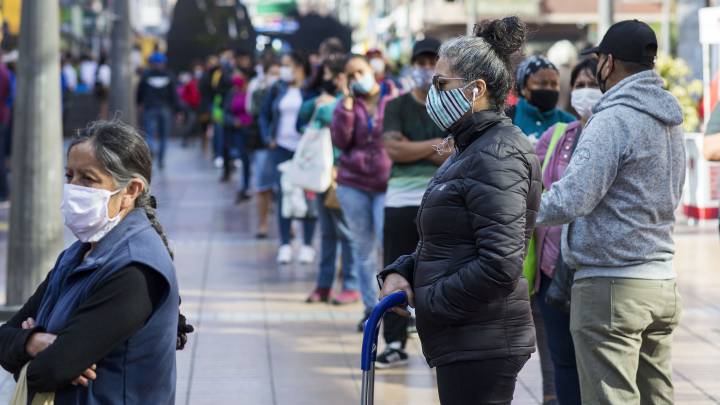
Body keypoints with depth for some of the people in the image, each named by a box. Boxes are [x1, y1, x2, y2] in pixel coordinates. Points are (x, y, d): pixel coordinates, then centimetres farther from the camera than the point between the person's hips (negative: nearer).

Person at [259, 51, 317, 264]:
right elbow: (264, 114, 16)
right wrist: (268, 138, 5)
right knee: (283, 195, 3)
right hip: (281, 148, 4)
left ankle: (307, 245, 8)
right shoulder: (278, 89, 9)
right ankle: (285, 245, 8)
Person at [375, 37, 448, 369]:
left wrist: (413, 149, -14)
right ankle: (395, 344, 11)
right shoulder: (397, 107, 7)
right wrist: (437, 146, -10)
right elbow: (394, 149, -9)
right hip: (402, 200, 1)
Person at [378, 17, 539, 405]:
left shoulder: (497, 155, -17)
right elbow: (443, 242, 24)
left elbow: (500, 264, -24)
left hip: (482, 342, -10)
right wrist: (400, 272, 5)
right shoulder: (471, 149, 17)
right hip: (467, 339, 10)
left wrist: (429, 302, -14)